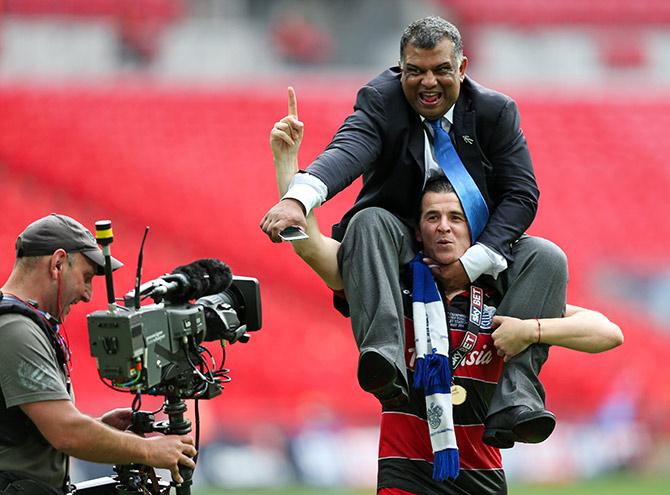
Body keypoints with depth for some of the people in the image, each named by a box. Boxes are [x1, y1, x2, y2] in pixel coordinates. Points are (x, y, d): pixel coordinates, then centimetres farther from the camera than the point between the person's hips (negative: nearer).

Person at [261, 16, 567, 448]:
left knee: (547, 258, -24)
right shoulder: (381, 101, -10)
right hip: (405, 247, -2)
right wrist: (298, 199, -52)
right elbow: (347, 152, -30)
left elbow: (521, 196, -7)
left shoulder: (496, 112, -3)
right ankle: (385, 364, -50)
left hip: (480, 255, 2)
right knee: (369, 222, -32)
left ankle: (514, 400, -36)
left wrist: (473, 262, -20)